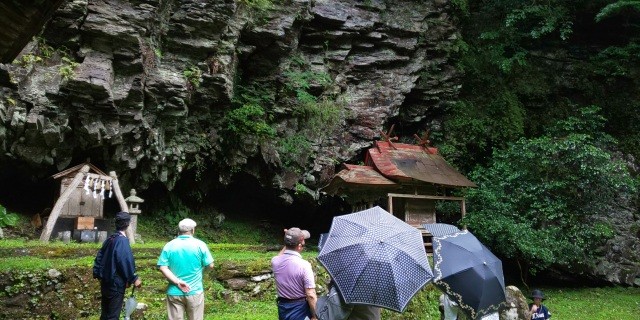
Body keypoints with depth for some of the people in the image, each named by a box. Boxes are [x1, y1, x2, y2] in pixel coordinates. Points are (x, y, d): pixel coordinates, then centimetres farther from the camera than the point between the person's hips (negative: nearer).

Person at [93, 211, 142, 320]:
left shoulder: (110, 238, 7)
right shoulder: (122, 241, -19)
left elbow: (99, 257, 13)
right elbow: (126, 262, -23)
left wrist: (98, 274, 19)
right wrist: (134, 279, -15)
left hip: (105, 281, 8)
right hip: (116, 283, -8)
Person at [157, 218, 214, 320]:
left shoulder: (169, 246, -1)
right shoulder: (200, 245, -7)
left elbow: (162, 268, -9)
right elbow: (210, 265, -4)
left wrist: (177, 282, -13)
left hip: (174, 292, 2)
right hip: (194, 292, -2)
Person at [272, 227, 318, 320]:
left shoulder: (275, 261, -7)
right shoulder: (304, 265, -23)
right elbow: (311, 295, -22)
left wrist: (287, 244, 10)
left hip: (283, 308, 5)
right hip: (300, 309, -5)